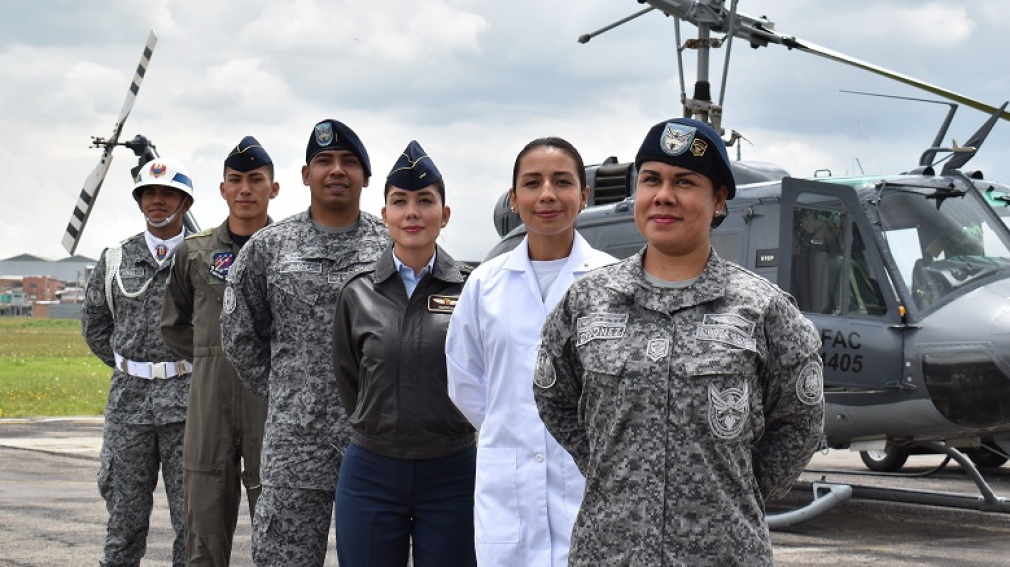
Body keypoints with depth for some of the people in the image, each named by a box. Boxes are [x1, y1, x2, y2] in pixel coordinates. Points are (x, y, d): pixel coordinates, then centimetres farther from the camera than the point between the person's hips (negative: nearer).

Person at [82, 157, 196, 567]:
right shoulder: (114, 260, 9)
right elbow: (93, 323, 19)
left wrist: (196, 365, 1)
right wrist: (128, 366, 12)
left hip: (187, 399, -3)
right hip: (128, 399, 3)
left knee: (192, 519, 1)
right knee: (124, 516, 8)